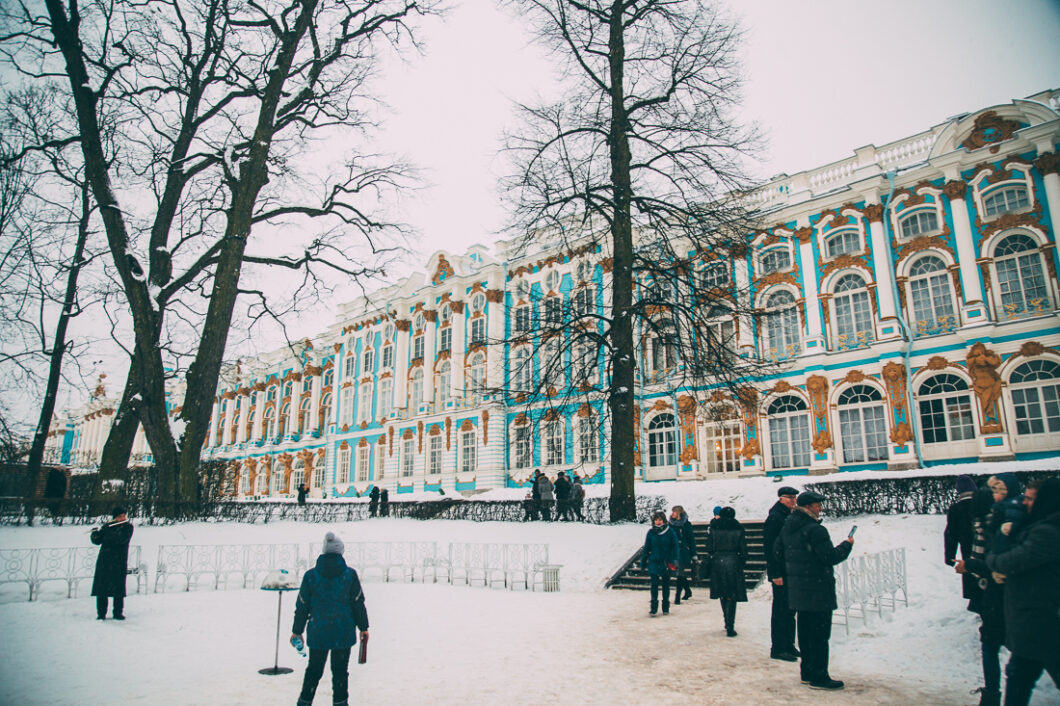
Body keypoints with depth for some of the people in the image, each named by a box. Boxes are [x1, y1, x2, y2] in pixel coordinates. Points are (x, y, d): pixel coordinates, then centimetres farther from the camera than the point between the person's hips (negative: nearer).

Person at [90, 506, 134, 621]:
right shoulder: (108, 526, 9)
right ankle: (101, 613, 10)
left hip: (119, 563, -2)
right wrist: (95, 534, -13)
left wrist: (108, 531, -20)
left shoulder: (128, 527, 1)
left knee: (118, 589, -1)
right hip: (104, 562, 2)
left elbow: (121, 539, -17)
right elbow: (97, 541, 7)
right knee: (101, 588, 0)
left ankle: (118, 613, 8)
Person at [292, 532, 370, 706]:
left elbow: (302, 606, 2)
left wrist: (297, 630, 13)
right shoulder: (350, 574, -6)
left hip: (318, 633, 1)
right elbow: (358, 603, -1)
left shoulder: (310, 575, -4)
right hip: (343, 633, -1)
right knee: (340, 670, 10)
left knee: (314, 669, 17)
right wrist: (363, 627, 8)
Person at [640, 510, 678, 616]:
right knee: (654, 585, -1)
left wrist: (673, 561, -5)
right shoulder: (651, 533, 0)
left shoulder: (670, 532, -3)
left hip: (666, 563, 0)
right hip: (654, 563, 0)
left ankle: (666, 608, 23)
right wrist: (643, 562, 7)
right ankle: (654, 608, 7)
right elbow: (646, 549, 6)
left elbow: (674, 548, 2)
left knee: (666, 585, 10)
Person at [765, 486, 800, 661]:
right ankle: (777, 649, 6)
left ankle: (788, 645, 25)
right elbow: (769, 548, -19)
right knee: (780, 611, -2)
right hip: (781, 573, -9)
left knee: (789, 610, 15)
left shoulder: (789, 516, 13)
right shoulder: (774, 517, -15)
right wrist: (775, 574, -22)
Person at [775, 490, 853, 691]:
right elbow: (830, 557, -18)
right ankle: (819, 676, 6)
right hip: (817, 590, -8)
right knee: (820, 634, 0)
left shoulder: (787, 528, 7)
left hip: (797, 589, 9)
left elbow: (778, 553, 14)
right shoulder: (815, 530, -19)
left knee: (805, 631, 16)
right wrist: (846, 545, -2)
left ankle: (807, 672, 24)